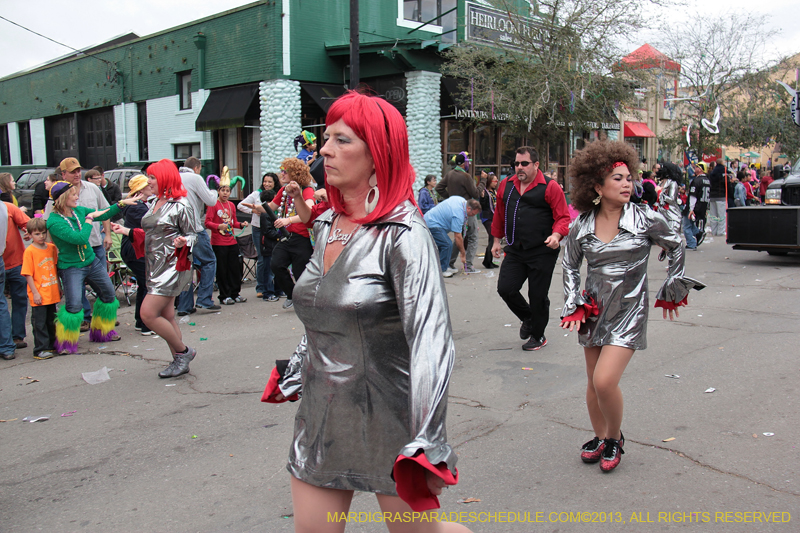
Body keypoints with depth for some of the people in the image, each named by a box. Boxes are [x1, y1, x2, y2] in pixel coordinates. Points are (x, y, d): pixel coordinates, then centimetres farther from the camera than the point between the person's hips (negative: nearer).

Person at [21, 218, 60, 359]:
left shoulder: (52, 247, 6)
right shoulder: (29, 251, -10)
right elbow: (28, 274, -11)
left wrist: (59, 287, 17)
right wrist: (35, 293, -15)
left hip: (52, 293, 6)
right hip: (39, 296, -6)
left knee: (51, 321, 16)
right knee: (39, 322, 0)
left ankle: (51, 345, 28)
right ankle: (40, 350, 6)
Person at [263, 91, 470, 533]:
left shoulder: (402, 233, -17)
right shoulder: (328, 225, 5)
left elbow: (430, 337, -25)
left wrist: (426, 442, -30)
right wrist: (295, 372, 27)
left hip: (386, 415, -6)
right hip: (321, 414, 6)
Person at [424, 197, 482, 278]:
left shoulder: (461, 200, 5)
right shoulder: (459, 215, -24)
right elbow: (458, 236, -21)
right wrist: (463, 254, -13)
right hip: (432, 225, -11)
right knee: (447, 245, -16)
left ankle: (444, 267, 20)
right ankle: (442, 270, -9)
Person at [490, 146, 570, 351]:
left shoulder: (550, 187, -6)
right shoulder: (506, 186, 9)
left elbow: (563, 217, -6)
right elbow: (499, 214, 20)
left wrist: (556, 235, -23)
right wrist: (497, 239, 19)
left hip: (542, 252, -5)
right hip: (515, 250, 5)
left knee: (538, 295, 3)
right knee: (505, 289, -2)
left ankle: (538, 336, 25)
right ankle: (527, 318, 29)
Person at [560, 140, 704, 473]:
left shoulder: (646, 220, -9)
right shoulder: (581, 227, -3)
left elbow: (676, 247, 8)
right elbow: (569, 265, 13)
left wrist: (672, 291, 12)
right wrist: (572, 306, 4)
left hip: (629, 311, -3)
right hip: (594, 310, 4)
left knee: (605, 381, -15)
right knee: (593, 383, 12)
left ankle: (615, 438, 13)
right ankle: (599, 437, 35)